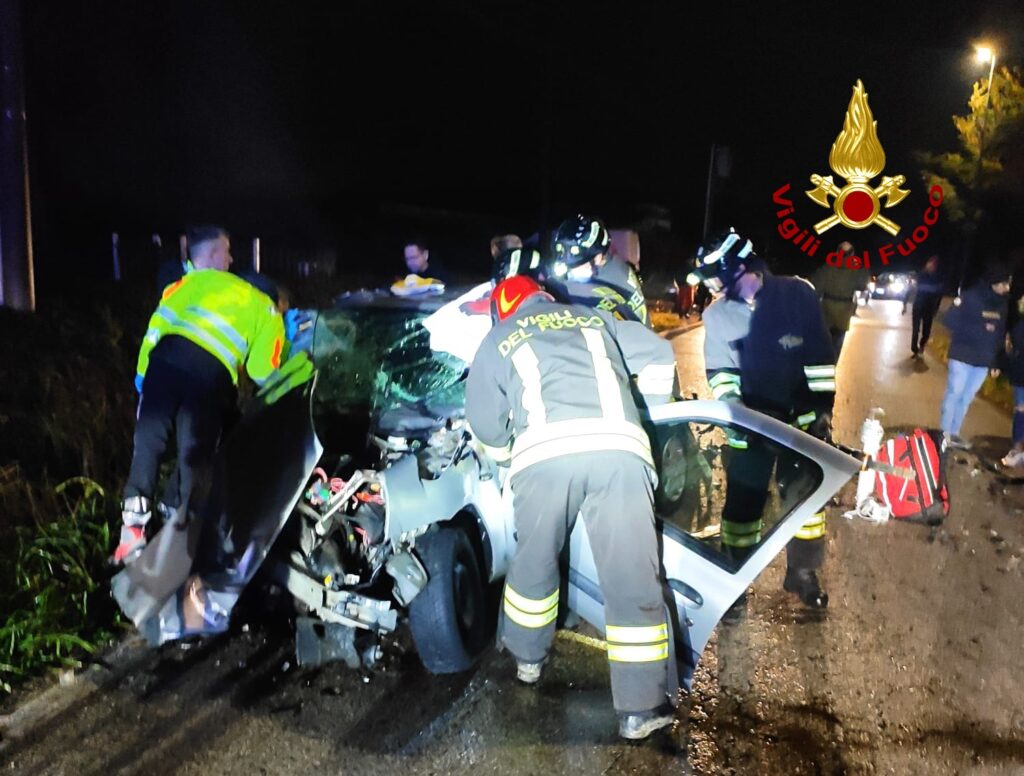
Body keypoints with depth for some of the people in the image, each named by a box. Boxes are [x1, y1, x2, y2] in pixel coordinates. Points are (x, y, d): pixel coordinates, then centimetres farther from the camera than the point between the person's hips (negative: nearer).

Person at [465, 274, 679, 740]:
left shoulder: (496, 342, 25)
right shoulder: (593, 318, 30)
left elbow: (486, 426, 24)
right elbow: (658, 357, 28)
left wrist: (506, 456, 44)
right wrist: (644, 413, 42)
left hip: (545, 452, 0)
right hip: (619, 446, 1)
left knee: (534, 559, 21)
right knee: (631, 575, 3)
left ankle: (528, 657, 40)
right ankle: (641, 708, 7)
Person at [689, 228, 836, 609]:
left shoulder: (797, 294, -10)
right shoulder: (716, 314, -5)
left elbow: (820, 354, -6)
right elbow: (719, 368, 2)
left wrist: (822, 406, -8)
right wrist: (730, 405, -14)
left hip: (800, 416, 0)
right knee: (743, 498, 4)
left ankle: (802, 572, 32)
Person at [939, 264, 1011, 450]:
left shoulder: (1003, 303, 7)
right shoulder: (971, 296, -10)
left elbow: (1001, 334, 10)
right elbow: (950, 320, -13)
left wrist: (996, 361, 8)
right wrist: (980, 329, -20)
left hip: (984, 360, 5)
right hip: (963, 356, -5)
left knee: (967, 397, 12)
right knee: (954, 393, 1)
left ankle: (954, 433, 22)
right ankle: (945, 433, 11)